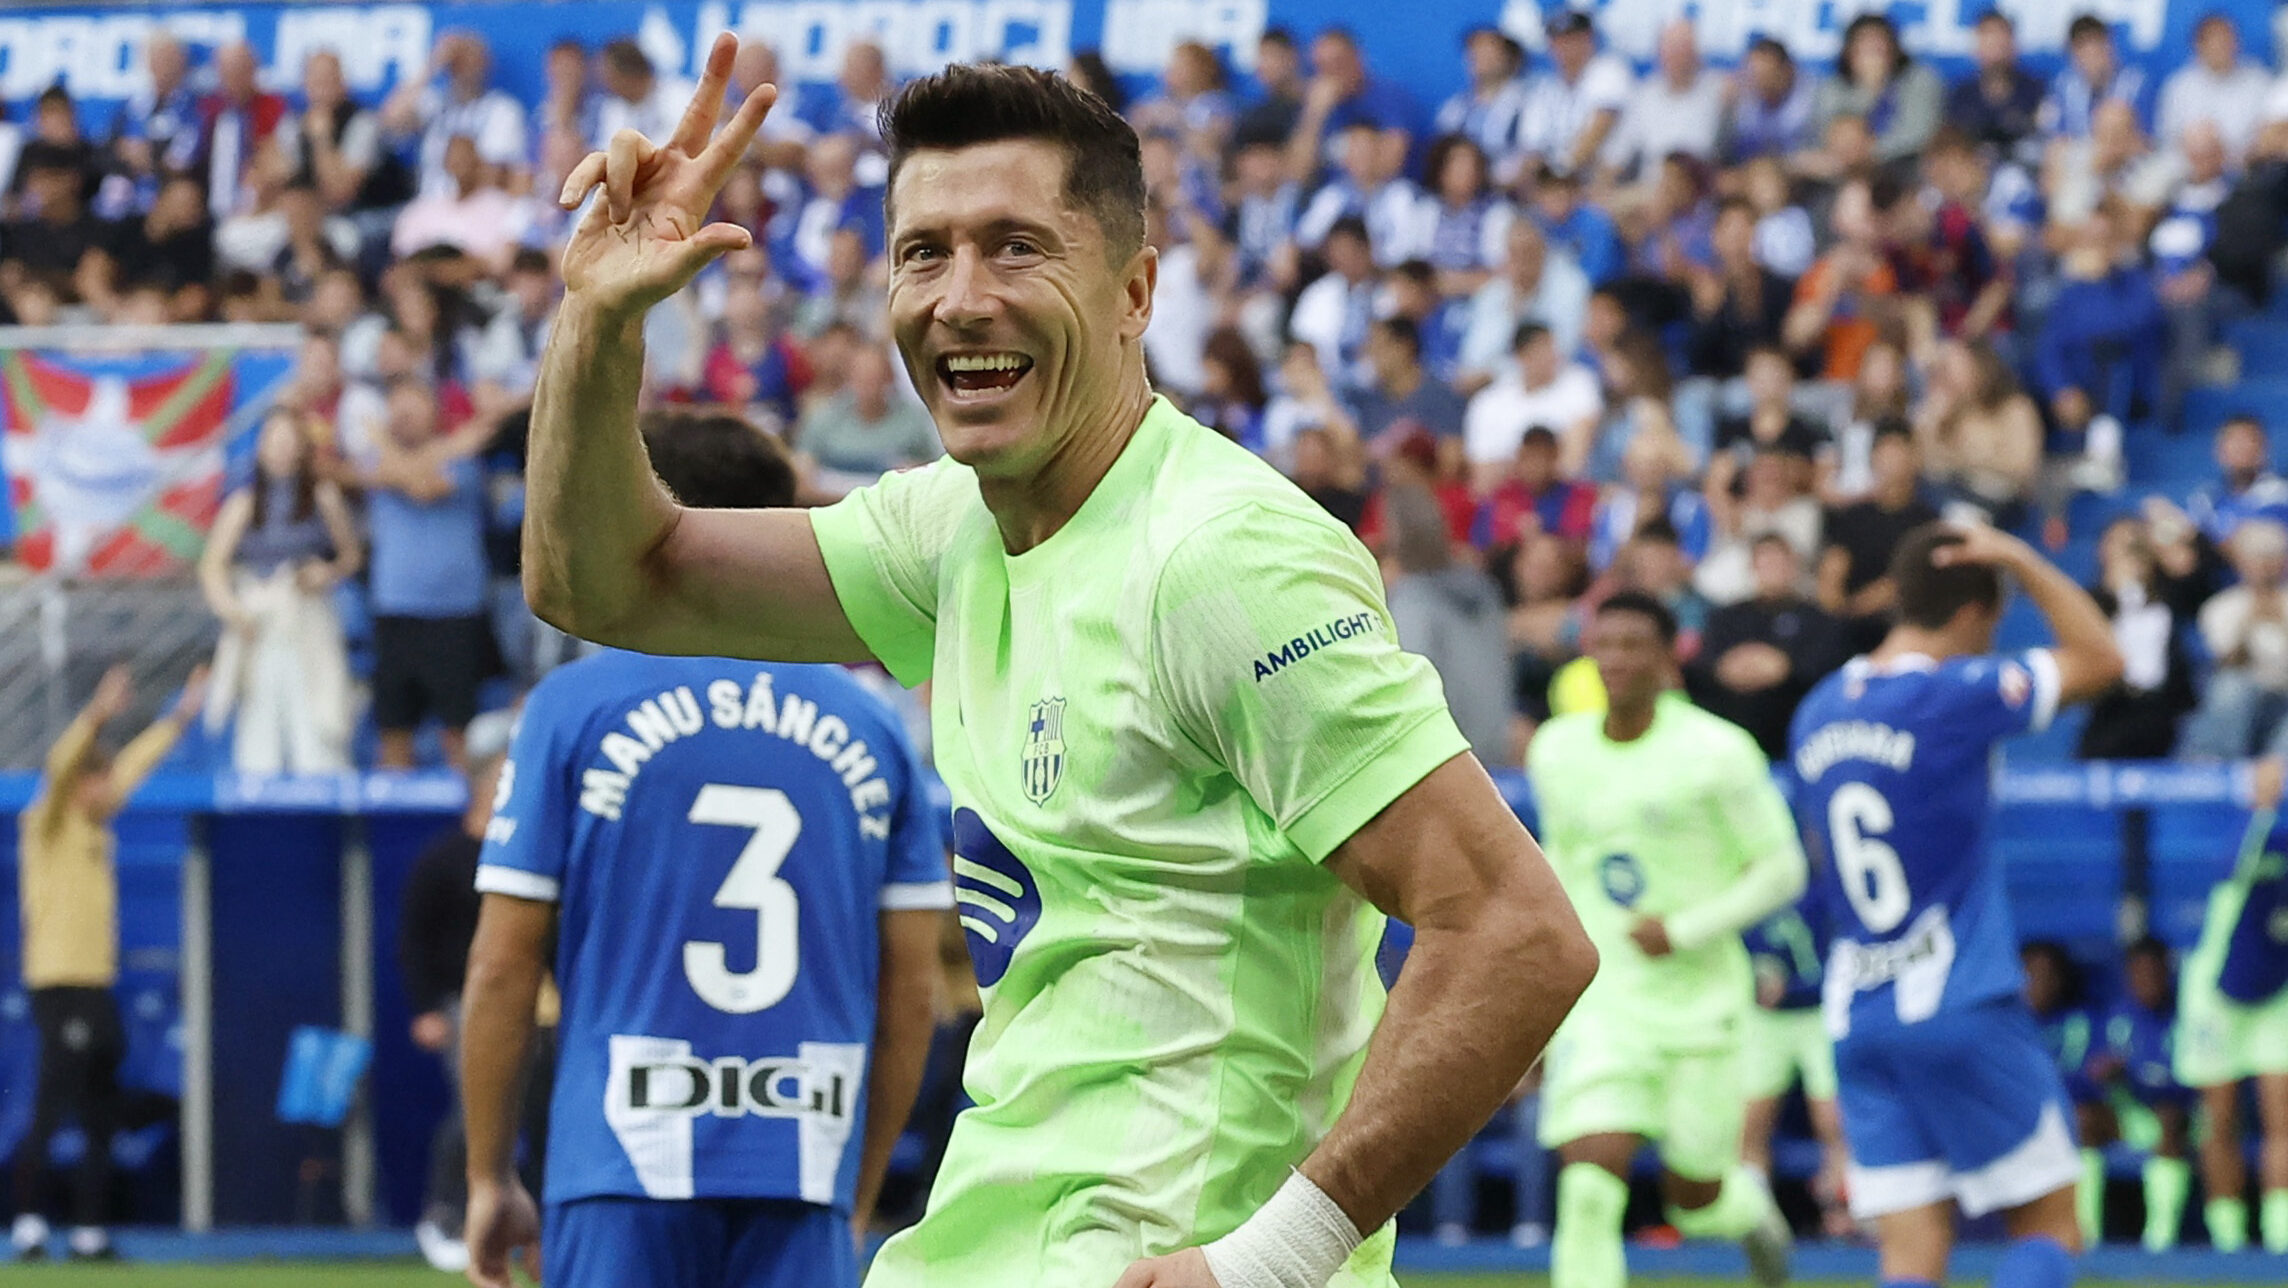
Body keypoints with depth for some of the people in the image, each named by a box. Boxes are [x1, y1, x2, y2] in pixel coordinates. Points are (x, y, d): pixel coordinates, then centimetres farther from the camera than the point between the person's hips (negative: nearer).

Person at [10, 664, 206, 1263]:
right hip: (60, 984, -9)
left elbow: (133, 765, 27)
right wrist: (97, 716, -35)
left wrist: (181, 716, 32)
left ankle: (88, 1231, 11)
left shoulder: (95, 826, 16)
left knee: (100, 1121, 8)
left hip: (95, 985, 9)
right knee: (51, 1110, -12)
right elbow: (61, 767, -23)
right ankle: (28, 1223, -10)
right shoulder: (50, 824, -5)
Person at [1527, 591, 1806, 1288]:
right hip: (1598, 999, 2)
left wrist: (1685, 931, -17)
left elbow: (1781, 870, -6)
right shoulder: (1556, 752, 3)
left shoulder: (1716, 752, -10)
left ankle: (1749, 1210, 47)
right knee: (1589, 1187, -18)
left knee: (1696, 1202, 11)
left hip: (1698, 996, -2)